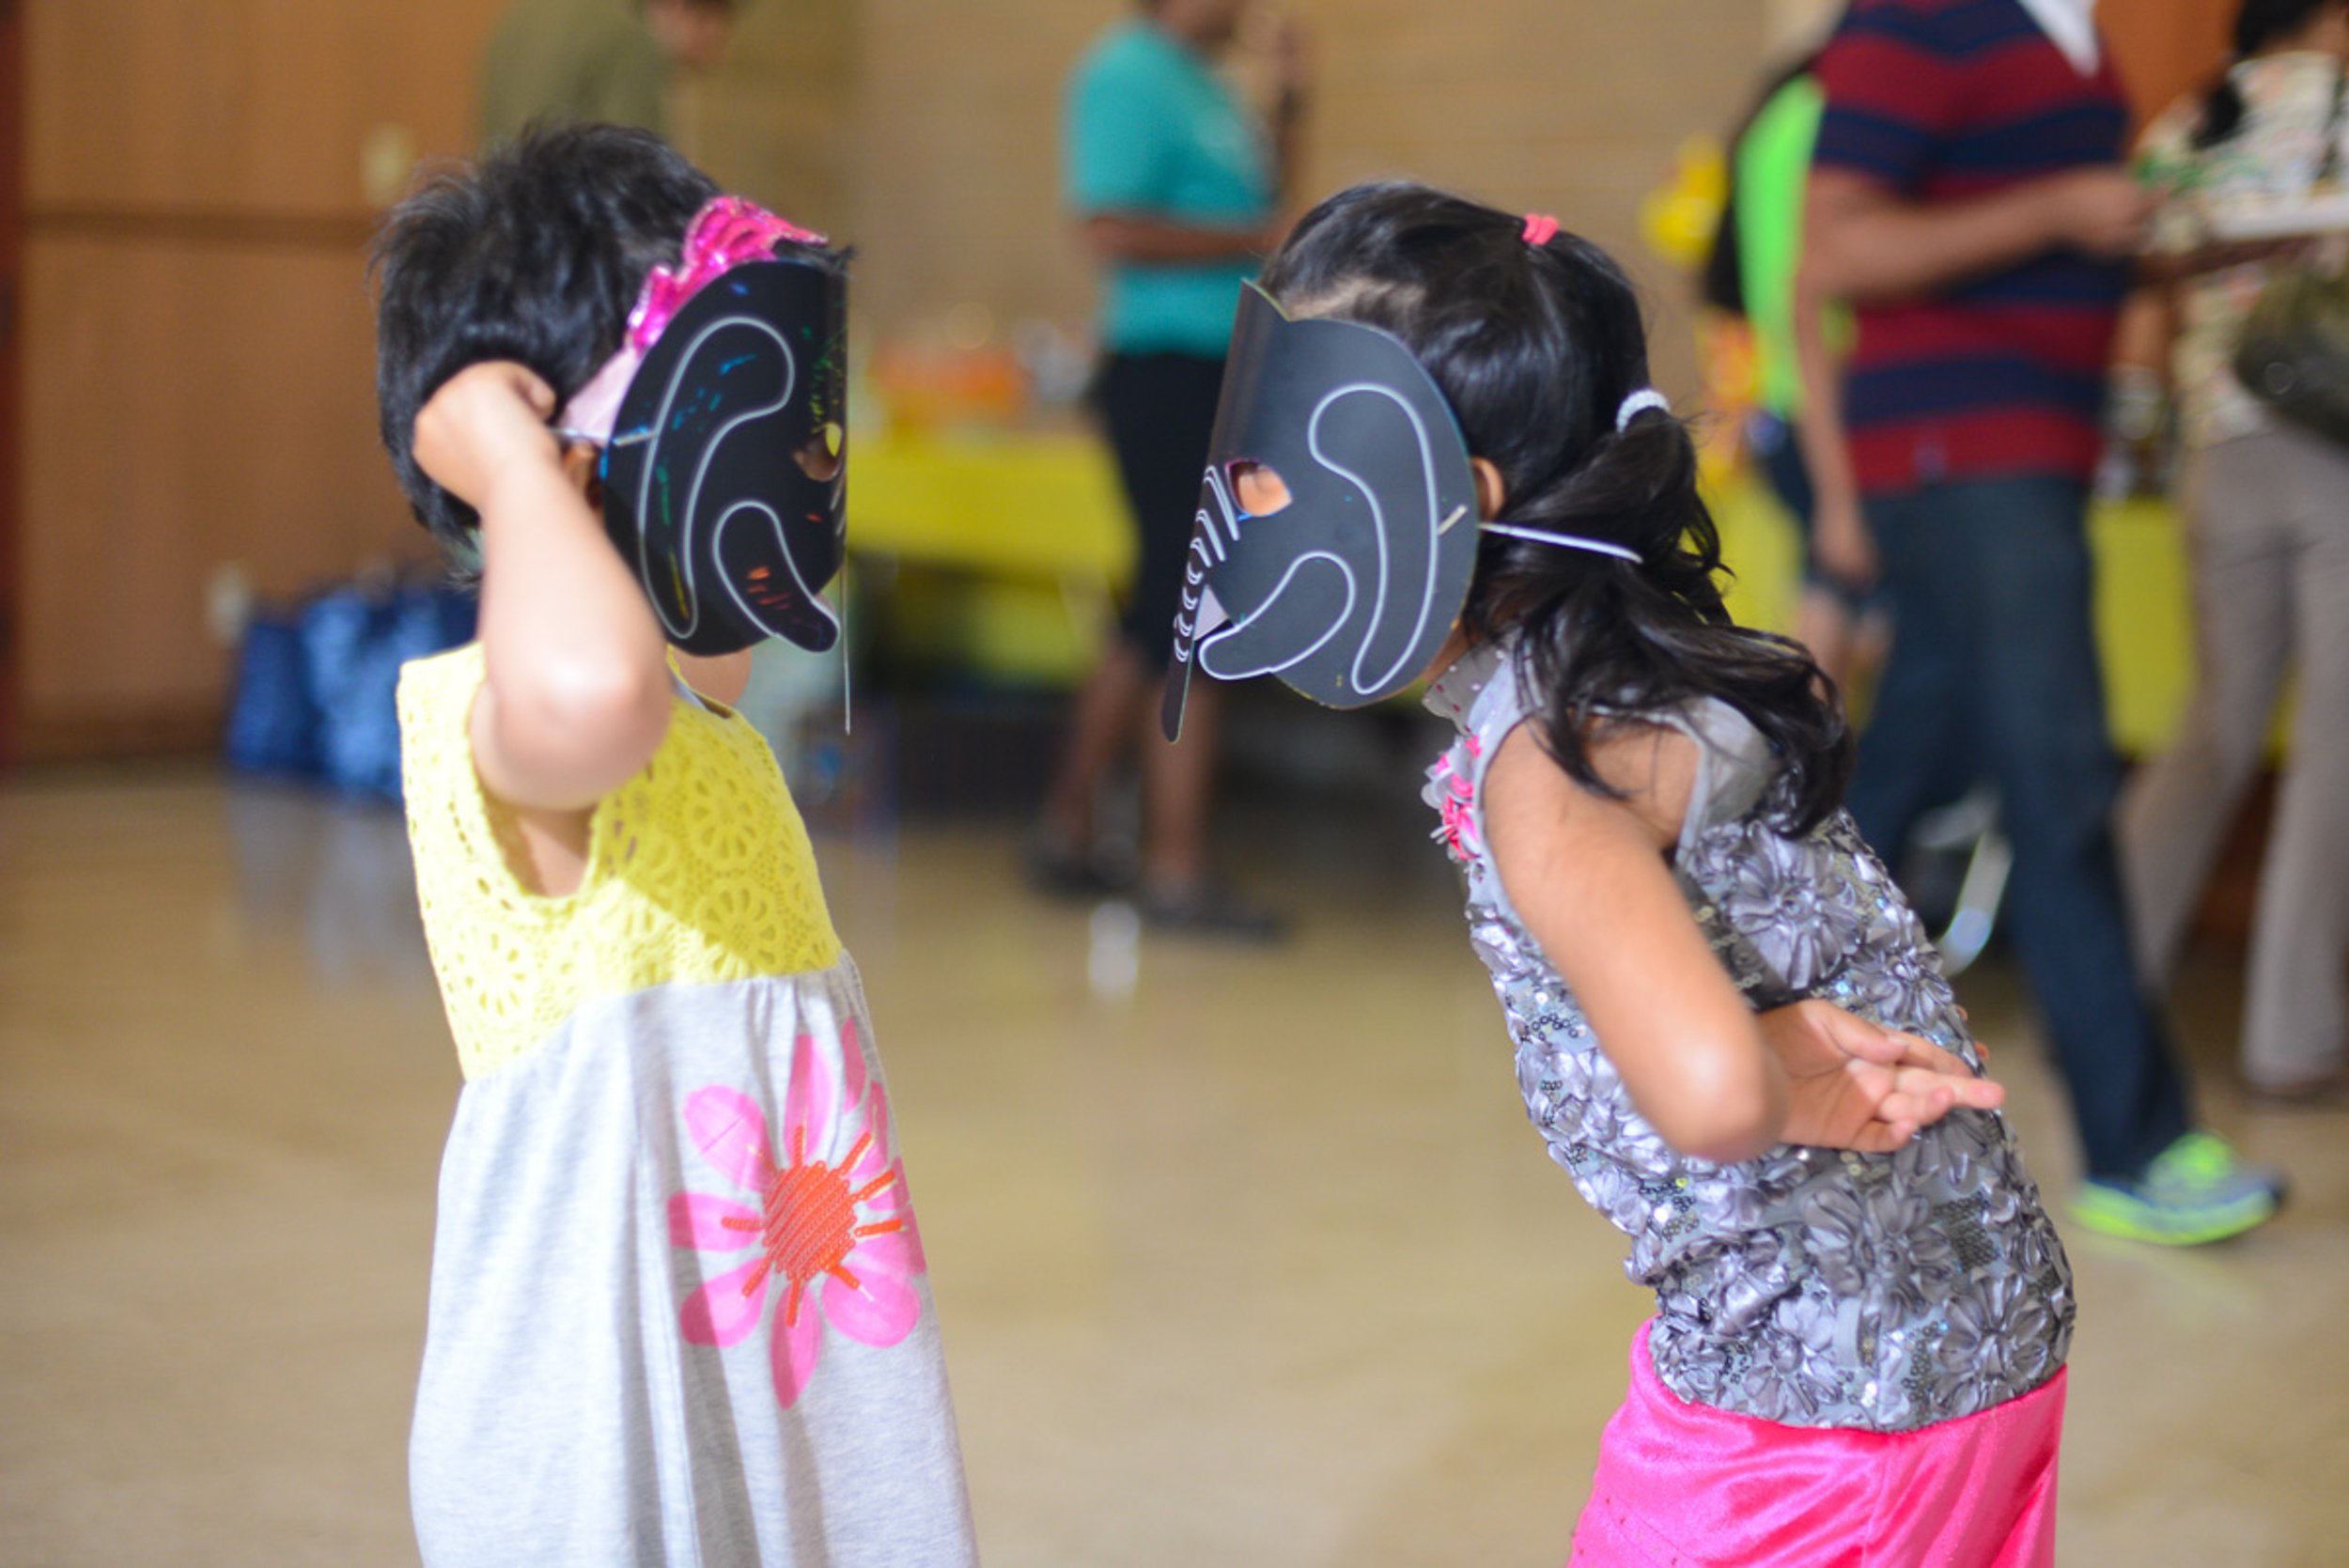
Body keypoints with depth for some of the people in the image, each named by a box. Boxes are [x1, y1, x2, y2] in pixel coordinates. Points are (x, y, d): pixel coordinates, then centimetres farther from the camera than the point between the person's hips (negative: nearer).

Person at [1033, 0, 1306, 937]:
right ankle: (1178, 873, -2)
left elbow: (1259, 194, 29)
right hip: (1168, 368, -10)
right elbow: (1112, 230, -21)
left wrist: (1291, 102, 15)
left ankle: (1065, 833, 24)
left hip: (1219, 372, 10)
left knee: (1158, 622, 15)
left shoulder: (1201, 82, 17)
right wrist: (1258, 240, -16)